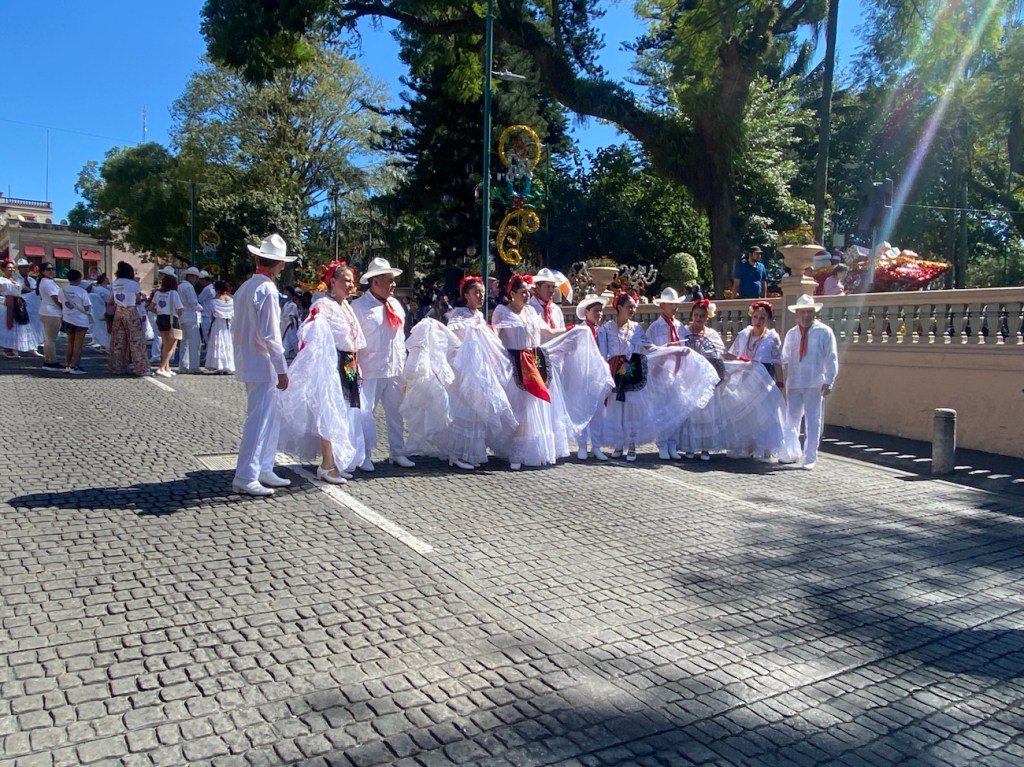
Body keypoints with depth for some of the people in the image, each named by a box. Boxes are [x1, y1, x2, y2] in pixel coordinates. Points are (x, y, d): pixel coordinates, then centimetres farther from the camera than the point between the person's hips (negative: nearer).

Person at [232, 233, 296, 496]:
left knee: (271, 417, 16)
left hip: (249, 363, 9)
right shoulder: (267, 289, -17)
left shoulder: (245, 287, 10)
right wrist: (282, 369, -14)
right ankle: (245, 478, 2)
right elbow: (270, 335, -20)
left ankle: (263, 470, 22)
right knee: (259, 421, -3)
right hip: (262, 366, -9)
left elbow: (237, 328, 16)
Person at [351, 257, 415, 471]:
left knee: (396, 413, 13)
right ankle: (364, 456, 8)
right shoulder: (359, 306, -8)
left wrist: (403, 365, 14)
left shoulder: (396, 305, 12)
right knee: (366, 413, -1)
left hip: (395, 370, 6)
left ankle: (397, 453, 24)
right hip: (370, 371, -6)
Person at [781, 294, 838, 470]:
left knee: (813, 421, -1)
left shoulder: (824, 332, -1)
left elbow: (831, 359, -3)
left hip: (814, 384, -4)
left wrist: (828, 382, -11)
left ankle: (810, 458, 7)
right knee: (791, 420, 11)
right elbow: (784, 359, 17)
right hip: (793, 384, 4)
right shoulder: (791, 333, 12)